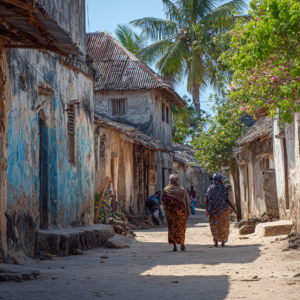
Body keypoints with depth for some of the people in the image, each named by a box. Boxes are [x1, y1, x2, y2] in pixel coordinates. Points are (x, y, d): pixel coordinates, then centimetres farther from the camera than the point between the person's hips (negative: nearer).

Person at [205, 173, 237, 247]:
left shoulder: (210, 188, -1)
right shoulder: (223, 188, -8)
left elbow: (206, 199, -3)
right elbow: (227, 200, -10)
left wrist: (207, 209, 5)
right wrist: (233, 208, -1)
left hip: (213, 210, 2)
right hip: (223, 210, -2)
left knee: (215, 225, 10)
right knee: (223, 225, 9)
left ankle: (216, 242, 3)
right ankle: (223, 242, 8)